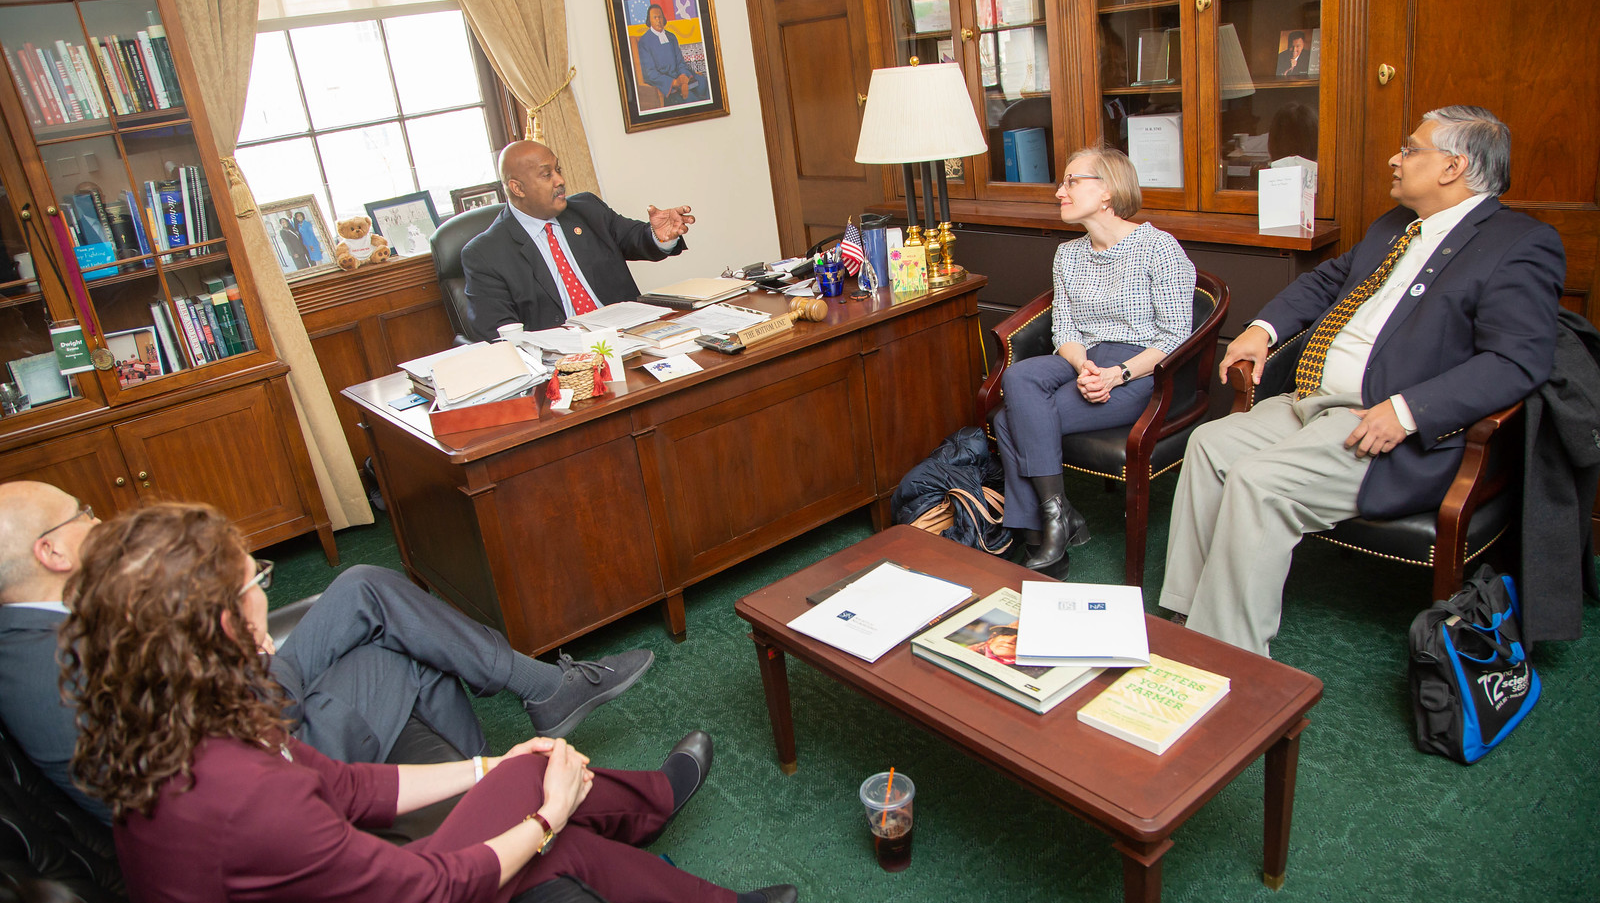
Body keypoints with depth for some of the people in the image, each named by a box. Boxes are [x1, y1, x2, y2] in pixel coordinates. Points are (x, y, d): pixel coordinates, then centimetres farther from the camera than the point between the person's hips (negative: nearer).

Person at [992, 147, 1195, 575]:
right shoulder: (1068, 254, 16)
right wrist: (1083, 366, -13)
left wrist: (1119, 374, -21)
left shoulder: (1159, 248, -4)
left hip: (1140, 371, -6)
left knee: (1012, 422, -25)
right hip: (1082, 361, 7)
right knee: (1018, 376, -27)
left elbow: (1176, 335, -8)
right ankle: (1058, 514, -26)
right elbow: (1063, 330, 9)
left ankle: (1055, 521, -13)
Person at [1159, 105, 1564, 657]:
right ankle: (1185, 618, 1)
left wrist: (1406, 411, -27)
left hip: (1384, 428, -9)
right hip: (1308, 405, 9)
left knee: (1256, 481, -27)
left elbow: (1519, 360, -18)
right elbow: (1327, 279, 32)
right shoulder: (1395, 226, 20)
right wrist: (1263, 329, 14)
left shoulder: (1521, 245, -7)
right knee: (1209, 443, -6)